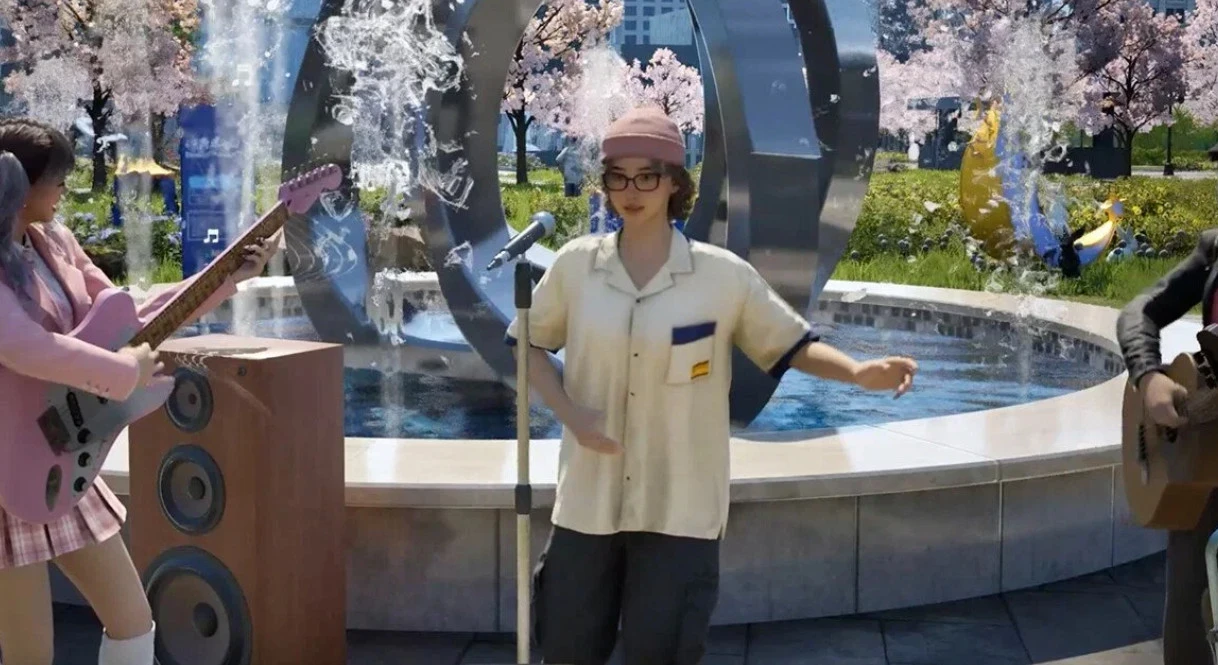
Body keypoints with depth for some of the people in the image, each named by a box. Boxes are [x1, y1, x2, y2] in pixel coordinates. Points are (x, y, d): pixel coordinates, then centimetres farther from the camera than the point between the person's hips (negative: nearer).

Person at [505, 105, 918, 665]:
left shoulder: (724, 275, -6)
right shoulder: (575, 265, -1)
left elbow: (791, 346, 3)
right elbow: (529, 343, 11)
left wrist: (859, 372, -15)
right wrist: (568, 412, -5)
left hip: (681, 509, -2)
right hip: (589, 501, 2)